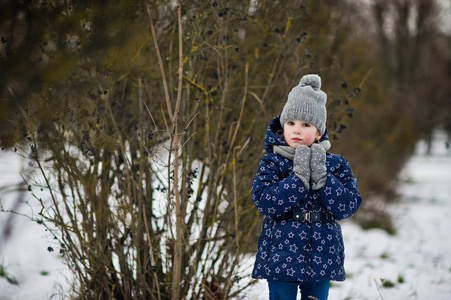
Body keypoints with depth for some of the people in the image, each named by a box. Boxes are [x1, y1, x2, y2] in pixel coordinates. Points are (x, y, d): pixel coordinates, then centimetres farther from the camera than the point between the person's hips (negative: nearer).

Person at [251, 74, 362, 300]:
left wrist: (321, 177, -18)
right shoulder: (272, 163, -2)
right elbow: (265, 203, -17)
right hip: (281, 258, -2)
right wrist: (299, 177, -21)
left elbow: (348, 207, -8)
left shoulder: (337, 165, 3)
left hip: (321, 259, 2)